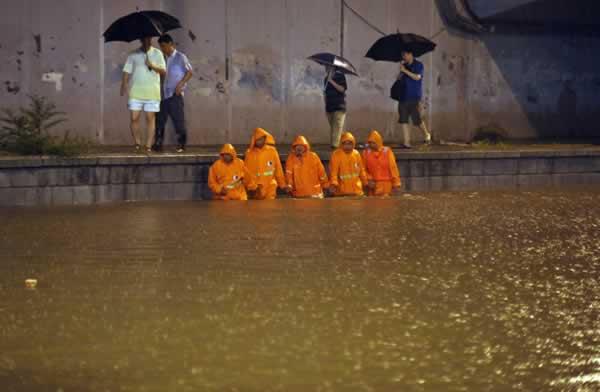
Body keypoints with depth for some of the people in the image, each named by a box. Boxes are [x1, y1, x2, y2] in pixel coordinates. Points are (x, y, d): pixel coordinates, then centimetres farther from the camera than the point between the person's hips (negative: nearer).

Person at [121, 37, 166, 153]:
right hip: (135, 91, 0)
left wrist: (152, 66, -14)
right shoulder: (133, 54, 5)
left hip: (152, 92, 0)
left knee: (150, 118, 0)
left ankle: (148, 146, 3)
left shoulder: (157, 53, 7)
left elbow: (163, 71, 3)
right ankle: (137, 143, 10)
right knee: (134, 118, -5)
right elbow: (127, 71, 1)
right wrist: (124, 85, -13)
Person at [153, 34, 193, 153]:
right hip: (163, 94, 6)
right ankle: (158, 144, 9)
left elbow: (190, 72, -5)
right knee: (160, 120, 4)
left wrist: (180, 85, -13)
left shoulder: (180, 57, -2)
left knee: (178, 120, -3)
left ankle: (181, 144, 3)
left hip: (175, 94, -6)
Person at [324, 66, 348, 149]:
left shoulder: (340, 76, -1)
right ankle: (334, 144, 8)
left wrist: (331, 81, -16)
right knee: (332, 128, 5)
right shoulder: (326, 78, 14)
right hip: (329, 107, 6)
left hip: (339, 107, -6)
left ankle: (335, 145, -23)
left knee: (337, 127, -15)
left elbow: (342, 89, -12)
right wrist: (326, 105, 13)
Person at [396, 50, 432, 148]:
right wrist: (401, 71, -6)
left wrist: (405, 70, -15)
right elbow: (399, 78, 13)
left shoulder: (418, 65, -1)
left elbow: (417, 77, -14)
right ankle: (407, 142, -2)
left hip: (414, 97, -6)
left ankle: (427, 134, 20)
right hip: (403, 96, 6)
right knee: (403, 120, -3)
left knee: (417, 119, -7)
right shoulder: (404, 65, 16)